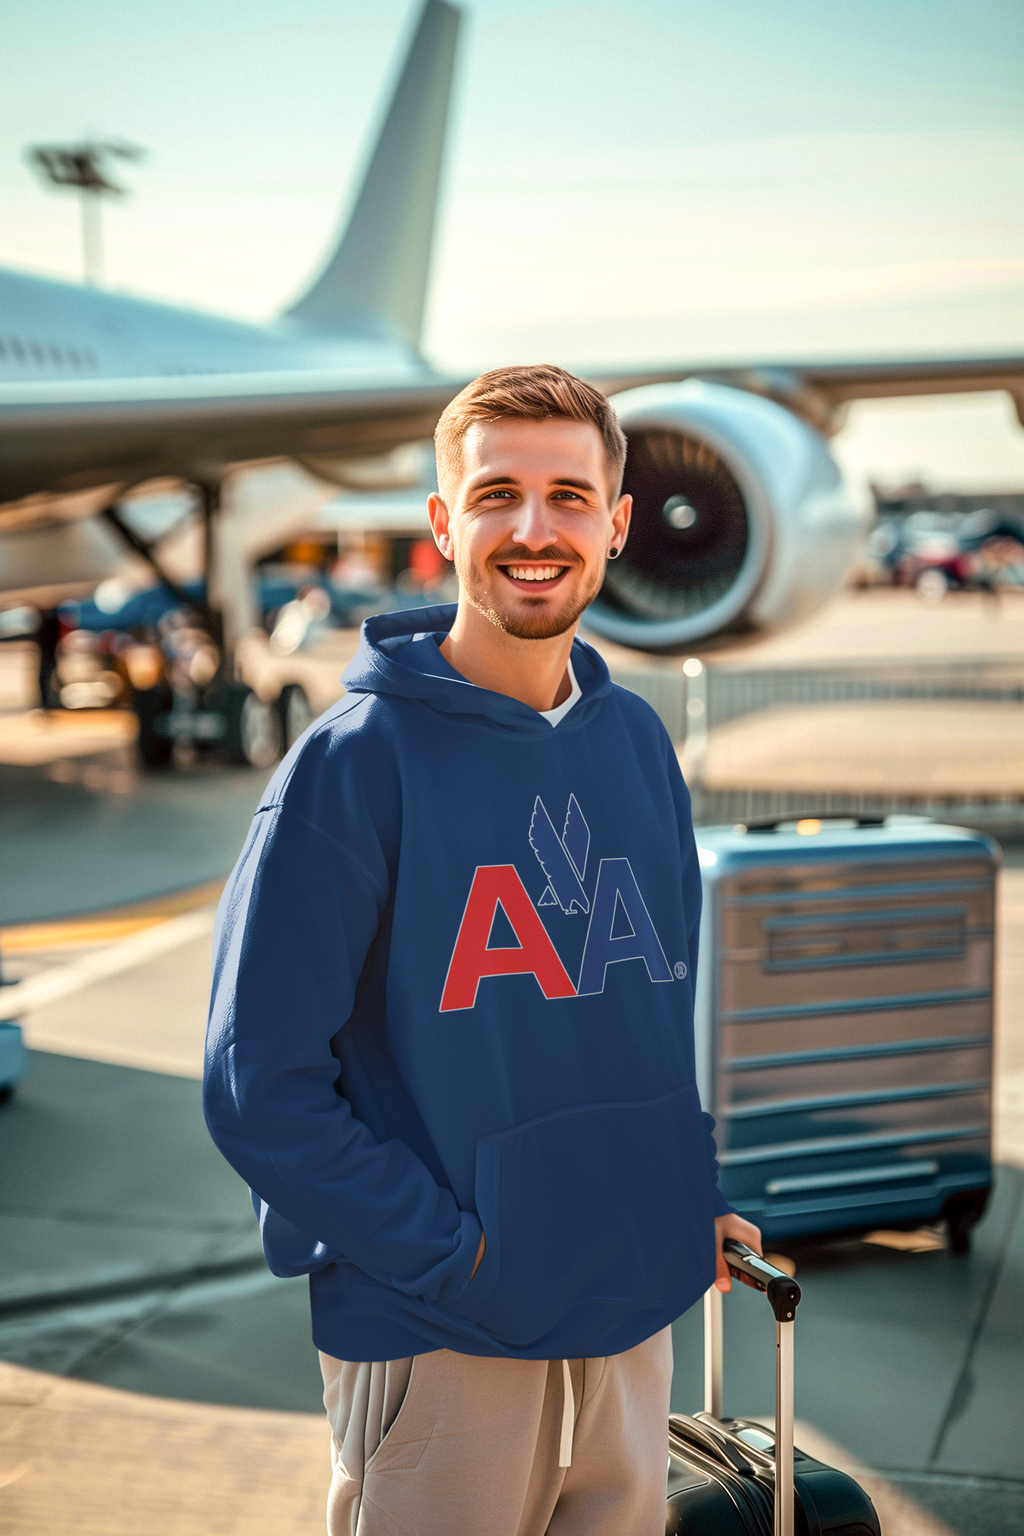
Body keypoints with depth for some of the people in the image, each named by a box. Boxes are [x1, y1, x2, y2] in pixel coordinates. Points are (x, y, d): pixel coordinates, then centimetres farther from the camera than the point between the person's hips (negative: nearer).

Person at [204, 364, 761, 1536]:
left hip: (635, 1320, 6)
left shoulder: (637, 740, 4)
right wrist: (449, 1252, -16)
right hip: (436, 1347, -5)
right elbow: (260, 1080, -15)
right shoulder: (356, 759, -14)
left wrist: (694, 1198, 5)